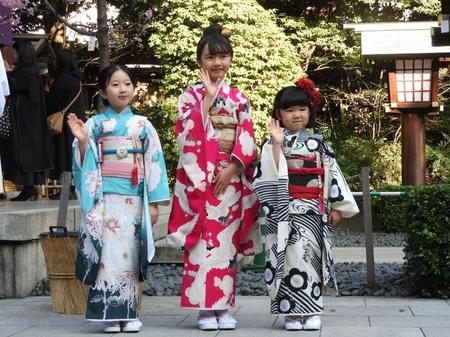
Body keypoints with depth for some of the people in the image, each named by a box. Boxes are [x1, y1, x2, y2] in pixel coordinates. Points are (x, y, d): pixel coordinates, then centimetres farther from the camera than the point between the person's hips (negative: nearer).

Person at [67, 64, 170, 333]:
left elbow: (154, 164, 8)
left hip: (133, 197, 1)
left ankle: (129, 313, 9)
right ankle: (110, 314, 1)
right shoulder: (94, 124, 7)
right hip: (104, 197, -1)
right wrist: (81, 141, -13)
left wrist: (154, 203, 3)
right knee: (108, 252, -5)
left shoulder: (143, 125, 10)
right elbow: (85, 164, 5)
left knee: (129, 253, 2)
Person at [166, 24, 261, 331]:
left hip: (231, 177, 2)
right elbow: (186, 133, -11)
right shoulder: (192, 95, 5)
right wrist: (208, 97, -13)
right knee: (203, 241, -5)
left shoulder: (239, 97, 10)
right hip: (199, 178, -2)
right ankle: (206, 308, 1)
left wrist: (231, 169, -10)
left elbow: (248, 140, 4)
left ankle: (224, 306, 10)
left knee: (227, 241, 3)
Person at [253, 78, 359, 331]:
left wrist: (336, 206, 6)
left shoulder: (318, 143, 10)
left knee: (311, 255, 1)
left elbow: (332, 174, 10)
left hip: (314, 211, 2)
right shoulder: (273, 143, 2)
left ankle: (311, 312, 9)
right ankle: (292, 313, 3)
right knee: (291, 256, -4)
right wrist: (277, 144, -20)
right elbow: (272, 175, -12)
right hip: (285, 210, -2)